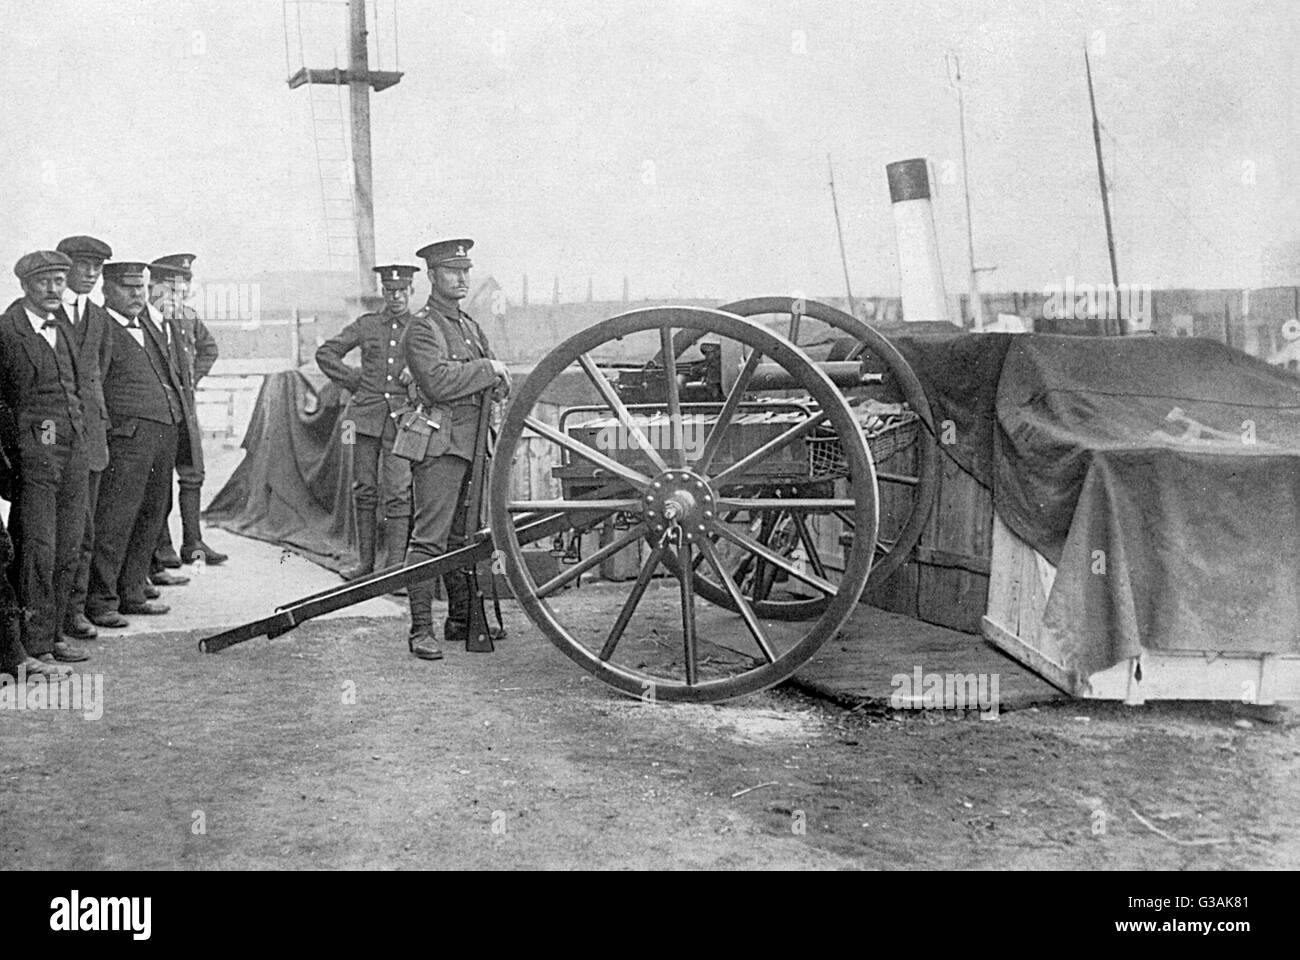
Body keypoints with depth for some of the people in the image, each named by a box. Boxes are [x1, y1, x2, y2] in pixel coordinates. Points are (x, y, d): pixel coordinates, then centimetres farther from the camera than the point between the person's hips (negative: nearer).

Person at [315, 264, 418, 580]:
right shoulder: (366, 325, 10)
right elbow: (326, 353, 15)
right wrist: (354, 381, 9)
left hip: (402, 417, -2)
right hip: (365, 413, 2)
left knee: (397, 492, -9)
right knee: (364, 489, 4)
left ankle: (394, 563, -6)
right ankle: (366, 562, 12)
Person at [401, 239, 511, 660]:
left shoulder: (468, 325, 21)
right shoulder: (422, 326, -6)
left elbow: (499, 376, 22)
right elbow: (438, 381, -19)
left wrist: (500, 380, -1)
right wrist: (487, 368, -11)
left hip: (471, 443, 9)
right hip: (440, 442, -9)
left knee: (464, 535, 13)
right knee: (430, 537, -9)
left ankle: (462, 619, 21)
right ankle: (421, 629, -8)